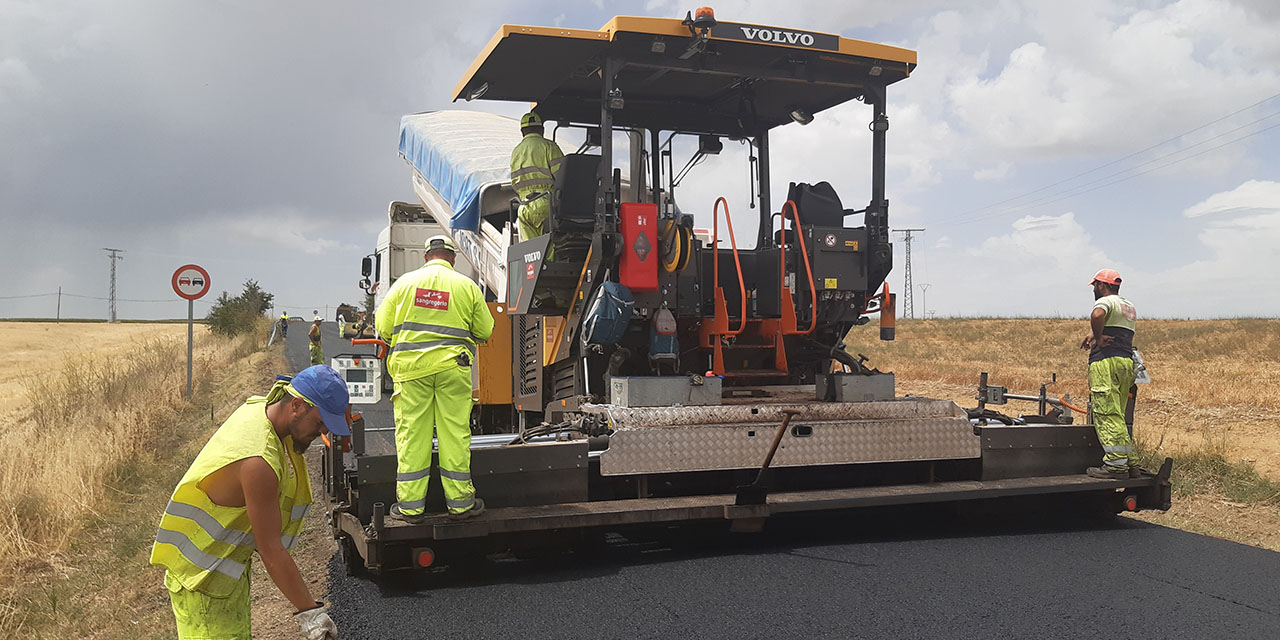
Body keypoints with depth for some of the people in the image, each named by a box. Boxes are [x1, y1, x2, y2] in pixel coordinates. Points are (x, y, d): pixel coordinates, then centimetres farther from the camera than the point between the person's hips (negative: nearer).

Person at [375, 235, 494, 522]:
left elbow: (383, 327, 6)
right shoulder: (467, 285, 5)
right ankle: (460, 502, 11)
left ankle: (410, 505, 7)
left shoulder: (406, 281, 6)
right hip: (452, 368, 0)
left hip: (410, 367, 1)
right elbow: (485, 331, 6)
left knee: (411, 434, 4)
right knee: (455, 433, 5)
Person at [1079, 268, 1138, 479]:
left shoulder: (1105, 301, -5)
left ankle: (1116, 464, -13)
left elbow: (1097, 315, -29)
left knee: (1107, 414, -9)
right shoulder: (1130, 307, 24)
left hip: (1106, 361, -9)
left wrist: (1097, 338, -14)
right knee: (1117, 415, 15)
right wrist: (1093, 334, 22)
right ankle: (1128, 460, 14)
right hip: (1126, 362, 9)